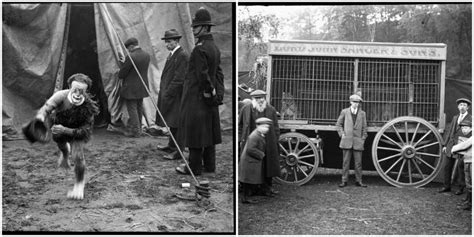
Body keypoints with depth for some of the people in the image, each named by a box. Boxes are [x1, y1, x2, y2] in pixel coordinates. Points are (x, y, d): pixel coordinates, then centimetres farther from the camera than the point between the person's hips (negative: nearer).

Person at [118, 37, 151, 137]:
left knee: (132, 109, 3)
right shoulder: (147, 55, 2)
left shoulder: (131, 57, -21)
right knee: (139, 108, 18)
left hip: (131, 89, -7)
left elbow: (121, 74, -15)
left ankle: (135, 131, 7)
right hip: (142, 87, 8)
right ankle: (138, 128, 28)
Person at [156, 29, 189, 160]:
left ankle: (178, 151, -1)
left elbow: (179, 79, -19)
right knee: (171, 122, 18)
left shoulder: (182, 56, -16)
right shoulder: (172, 55, 15)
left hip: (176, 95, -9)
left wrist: (168, 93, -18)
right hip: (168, 94, 9)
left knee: (176, 123, -5)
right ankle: (171, 145, 29)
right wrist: (163, 90, 14)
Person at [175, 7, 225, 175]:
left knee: (195, 132, -2)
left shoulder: (200, 49, -18)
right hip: (209, 99, 9)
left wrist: (209, 91, -11)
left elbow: (202, 74, -21)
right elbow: (219, 72, 12)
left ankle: (194, 167, 5)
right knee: (209, 131, 13)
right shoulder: (215, 47, 10)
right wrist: (218, 93, 10)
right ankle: (209, 165, 20)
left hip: (196, 97, -9)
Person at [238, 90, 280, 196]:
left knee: (268, 165, 4)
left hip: (268, 145, 1)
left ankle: (268, 186, 16)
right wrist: (241, 140, 3)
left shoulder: (271, 110, 5)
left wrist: (275, 141, 2)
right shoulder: (246, 109, 2)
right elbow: (240, 125, 8)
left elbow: (276, 127, 8)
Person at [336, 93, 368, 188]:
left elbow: (364, 128, 11)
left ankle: (358, 181, 10)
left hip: (358, 142, 1)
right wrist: (342, 134, 1)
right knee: (346, 162, 1)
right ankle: (344, 181, 6)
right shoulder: (344, 112, 6)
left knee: (358, 162, 2)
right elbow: (338, 124, 12)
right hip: (346, 141, -1)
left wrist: (363, 139, 4)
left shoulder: (362, 113, 8)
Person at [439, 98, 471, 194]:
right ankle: (446, 186, 17)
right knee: (447, 167, 7)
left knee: (460, 168, 1)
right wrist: (445, 145, 11)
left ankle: (461, 188, 13)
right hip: (451, 145, 6)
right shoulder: (455, 118, 16)